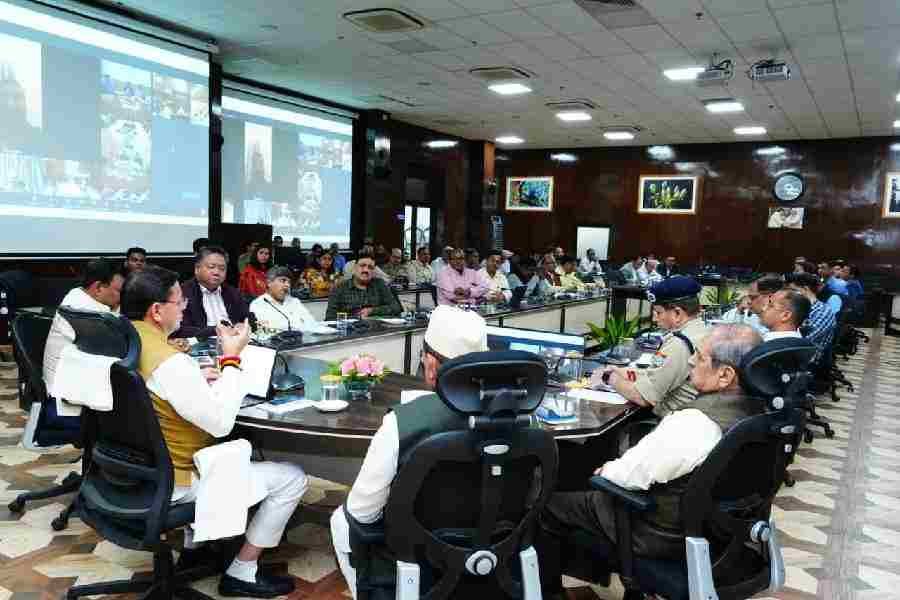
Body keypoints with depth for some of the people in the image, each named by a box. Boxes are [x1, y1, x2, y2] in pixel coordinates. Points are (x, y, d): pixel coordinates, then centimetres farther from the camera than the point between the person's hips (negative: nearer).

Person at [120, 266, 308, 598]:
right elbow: (221, 421, -26)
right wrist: (232, 358, -18)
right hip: (170, 483, -9)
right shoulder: (168, 361, -29)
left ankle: (195, 542, 34)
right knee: (292, 478, -4)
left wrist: (201, 380, 0)